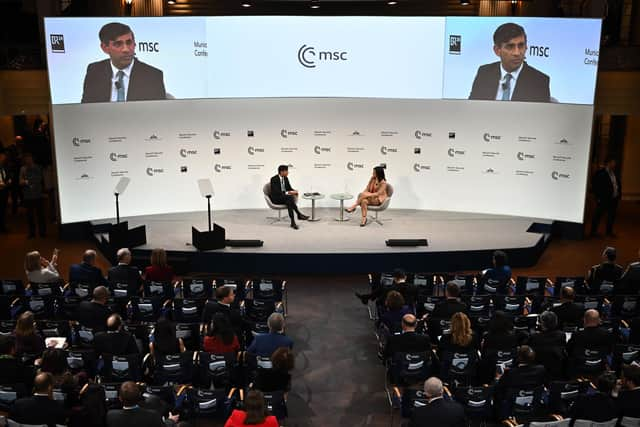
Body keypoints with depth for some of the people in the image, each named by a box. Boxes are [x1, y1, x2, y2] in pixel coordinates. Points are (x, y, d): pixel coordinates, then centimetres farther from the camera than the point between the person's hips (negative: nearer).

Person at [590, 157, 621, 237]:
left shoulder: (615, 172, 10)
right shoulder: (600, 173, -10)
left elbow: (619, 183, 17)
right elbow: (594, 185, -10)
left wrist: (619, 194, 9)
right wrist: (598, 197, -11)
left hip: (614, 198, 7)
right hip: (604, 199, -7)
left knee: (612, 215, 13)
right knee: (598, 215, 2)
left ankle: (609, 231, 25)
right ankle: (593, 231, 11)